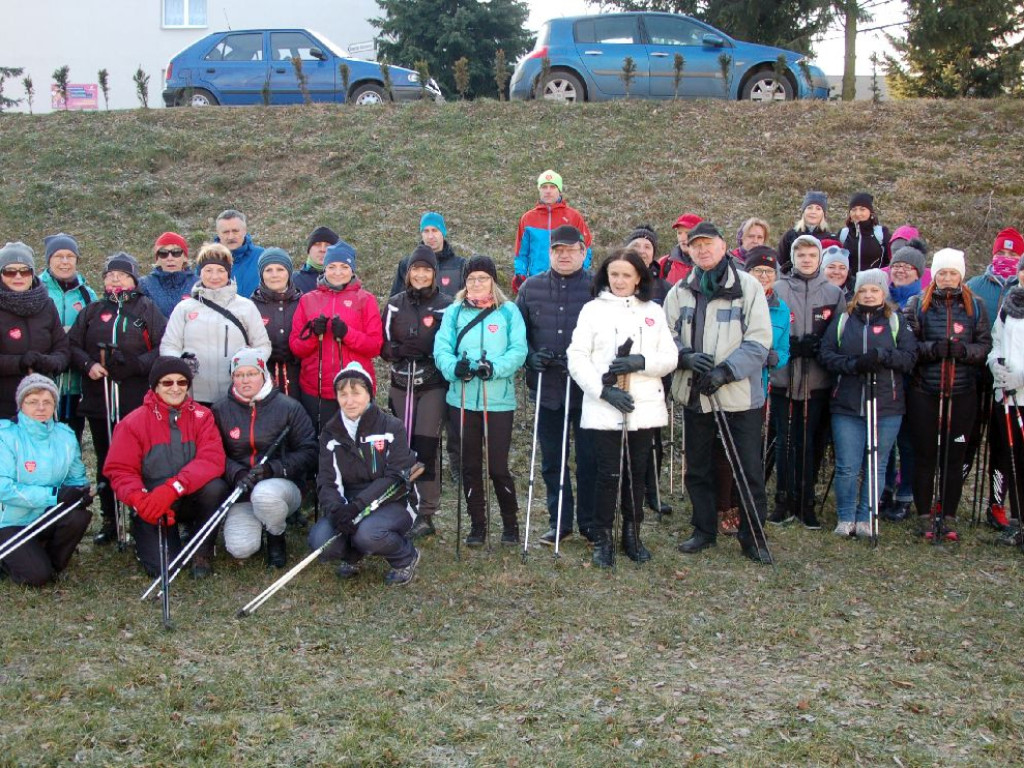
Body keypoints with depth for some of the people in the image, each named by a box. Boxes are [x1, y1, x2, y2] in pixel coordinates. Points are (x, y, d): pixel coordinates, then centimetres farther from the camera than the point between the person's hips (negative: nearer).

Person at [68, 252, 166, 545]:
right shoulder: (93, 311, 15)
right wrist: (88, 365, -7)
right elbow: (72, 345, 11)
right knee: (106, 462, 9)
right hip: (99, 398, 4)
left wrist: (138, 364, -17)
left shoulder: (147, 309, 4)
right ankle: (109, 521, 17)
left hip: (138, 400, -4)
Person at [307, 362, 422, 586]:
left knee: (367, 534, -35)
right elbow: (327, 481, -3)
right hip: (348, 506, 4)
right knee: (320, 541, -24)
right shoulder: (330, 432, 4)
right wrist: (336, 509, -26)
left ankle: (406, 558, -1)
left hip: (391, 503, -3)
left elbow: (395, 477, -15)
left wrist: (357, 506, -27)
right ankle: (353, 556, 13)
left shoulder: (392, 427, -7)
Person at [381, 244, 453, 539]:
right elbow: (382, 344, 10)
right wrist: (399, 351, -10)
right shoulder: (395, 304, 11)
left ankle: (426, 514, -1)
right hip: (401, 385, 3)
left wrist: (428, 350, -17)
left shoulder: (445, 305, 0)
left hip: (433, 386, -3)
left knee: (426, 447, -8)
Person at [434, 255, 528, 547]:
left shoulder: (509, 311, 4)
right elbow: (441, 349, 0)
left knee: (498, 466, -2)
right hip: (462, 399, 2)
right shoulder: (454, 312, 9)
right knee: (470, 465, 10)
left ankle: (510, 523, 18)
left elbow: (518, 350, -6)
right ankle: (477, 524, 23)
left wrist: (494, 367, -22)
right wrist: (455, 367, -21)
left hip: (499, 400, -2)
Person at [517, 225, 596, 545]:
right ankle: (559, 520, 24)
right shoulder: (531, 288, 7)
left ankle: (590, 521, 18)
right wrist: (529, 355, -5)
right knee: (552, 460, 11)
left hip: (587, 389, -3)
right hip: (546, 389, 3)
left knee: (589, 458, 4)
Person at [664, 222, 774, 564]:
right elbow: (667, 336, 7)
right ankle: (704, 530, 28)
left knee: (749, 468, -1)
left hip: (740, 393, -4)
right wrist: (686, 356, -14)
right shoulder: (680, 291, 8)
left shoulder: (748, 286, -3)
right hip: (694, 393, 4)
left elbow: (759, 341, -8)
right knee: (698, 468, 13)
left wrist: (726, 371, -18)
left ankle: (753, 537, 11)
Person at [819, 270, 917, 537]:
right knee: (847, 467, -1)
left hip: (886, 407, 0)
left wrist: (884, 355, -19)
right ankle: (845, 518, 13)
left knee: (876, 466, 5)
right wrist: (853, 364, -15)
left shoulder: (896, 320, 8)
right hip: (847, 406, 0)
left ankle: (865, 519, 16)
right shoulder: (842, 320, 10)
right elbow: (826, 354, 2)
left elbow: (910, 357, -1)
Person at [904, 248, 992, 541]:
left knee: (954, 457, 6)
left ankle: (948, 518, 15)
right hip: (924, 393, -1)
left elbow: (985, 346, 4)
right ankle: (925, 516, 15)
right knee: (925, 456, 5)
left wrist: (964, 350, -16)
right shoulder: (917, 304, 3)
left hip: (961, 394, 1)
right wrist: (932, 349, -20)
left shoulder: (975, 306, 7)